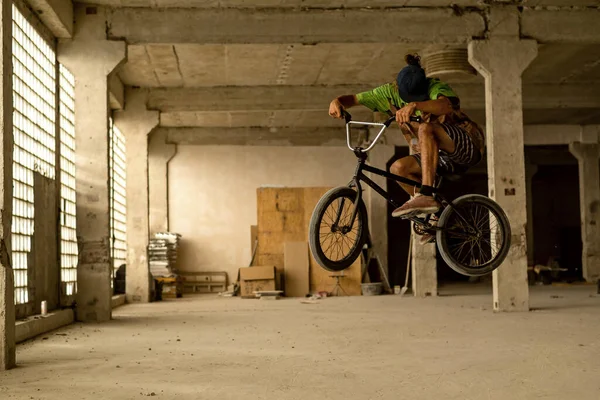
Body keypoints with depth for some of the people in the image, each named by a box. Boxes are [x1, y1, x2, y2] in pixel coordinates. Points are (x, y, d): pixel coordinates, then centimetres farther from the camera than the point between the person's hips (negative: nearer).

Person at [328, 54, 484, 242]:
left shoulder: (435, 87, -17)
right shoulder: (392, 92, -1)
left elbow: (445, 106, -41)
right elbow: (356, 98, -2)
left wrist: (415, 105, -57)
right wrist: (338, 101, -24)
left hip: (467, 146, -7)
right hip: (443, 157, 7)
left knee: (425, 129, -31)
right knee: (398, 168, -14)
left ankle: (426, 196, -42)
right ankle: (435, 214, -2)